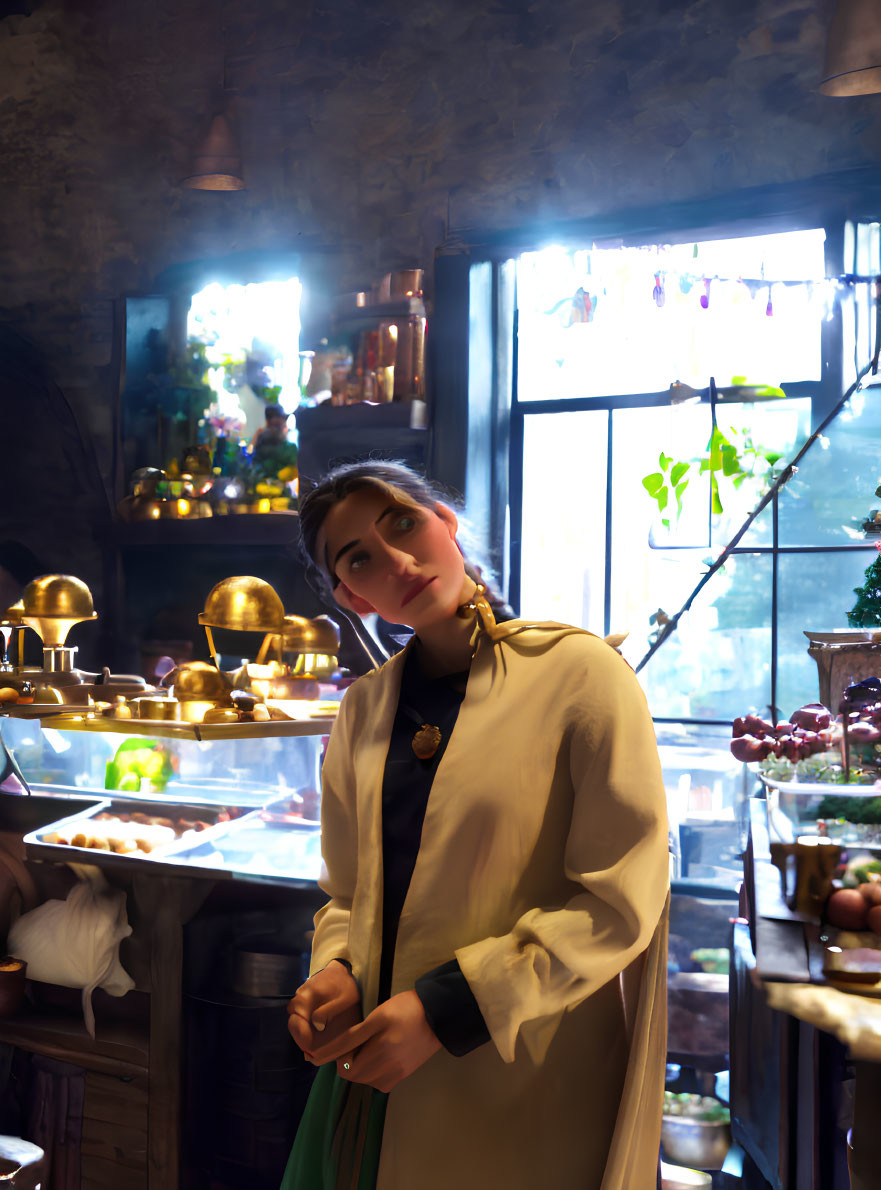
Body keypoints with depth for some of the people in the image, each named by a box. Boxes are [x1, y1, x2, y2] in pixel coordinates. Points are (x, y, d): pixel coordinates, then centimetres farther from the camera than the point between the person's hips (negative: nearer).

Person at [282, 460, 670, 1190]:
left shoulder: (577, 672, -12)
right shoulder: (364, 708, 5)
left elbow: (620, 899, -15)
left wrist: (450, 1007, -19)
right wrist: (334, 969, -8)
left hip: (528, 1091, -4)